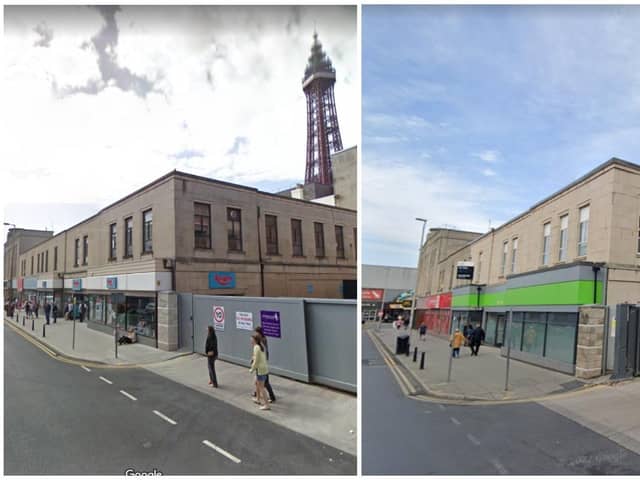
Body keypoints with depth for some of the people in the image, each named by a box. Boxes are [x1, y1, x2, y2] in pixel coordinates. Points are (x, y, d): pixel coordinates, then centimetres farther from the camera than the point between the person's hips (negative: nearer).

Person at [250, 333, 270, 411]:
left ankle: (266, 405, 4)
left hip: (260, 369, -9)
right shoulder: (261, 346, 8)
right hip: (264, 367, 10)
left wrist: (252, 369, -6)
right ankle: (258, 399, 42)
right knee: (256, 383, 27)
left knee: (261, 387, 0)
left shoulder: (256, 347, -19)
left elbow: (256, 360, -19)